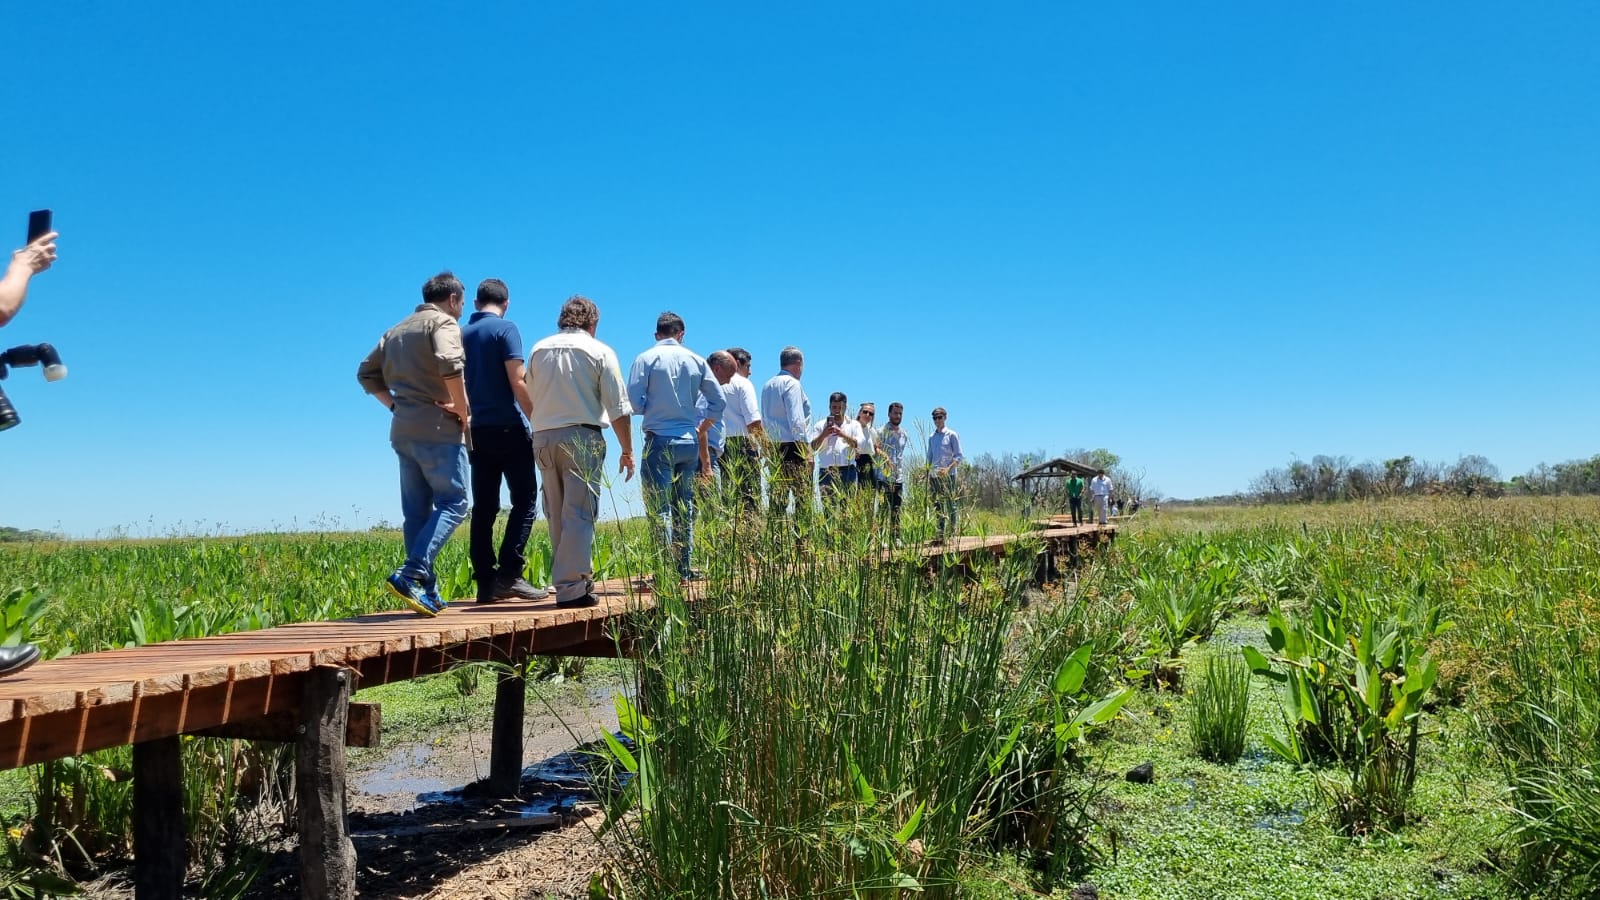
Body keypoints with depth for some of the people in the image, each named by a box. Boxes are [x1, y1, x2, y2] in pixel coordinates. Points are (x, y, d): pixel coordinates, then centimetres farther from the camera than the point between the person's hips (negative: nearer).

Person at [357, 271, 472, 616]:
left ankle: (427, 591, 7)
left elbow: (367, 372, 19)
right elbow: (449, 363, -23)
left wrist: (395, 404, 14)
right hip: (438, 429, -8)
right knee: (452, 503, -6)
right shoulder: (444, 322, -4)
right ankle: (411, 573, -20)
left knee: (416, 512, 7)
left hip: (403, 431, 8)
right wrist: (464, 411, -15)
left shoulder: (397, 330, 20)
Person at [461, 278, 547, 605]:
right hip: (508, 429, -6)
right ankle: (509, 574, -10)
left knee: (484, 507, 7)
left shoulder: (462, 335, 12)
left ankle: (485, 582, 6)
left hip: (477, 431, 6)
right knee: (524, 499, -1)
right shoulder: (505, 329, -6)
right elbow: (518, 382, -14)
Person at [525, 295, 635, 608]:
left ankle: (580, 578, 19)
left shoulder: (539, 350, 11)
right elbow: (619, 408, -3)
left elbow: (530, 400, 15)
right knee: (579, 514, -5)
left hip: (543, 438, 5)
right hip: (582, 437, -4)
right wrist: (627, 451, 4)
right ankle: (571, 588, -9)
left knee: (557, 516, 12)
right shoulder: (599, 351, 0)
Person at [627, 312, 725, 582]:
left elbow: (634, 401, -8)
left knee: (658, 506, -4)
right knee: (684, 506, 12)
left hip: (659, 440, -4)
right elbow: (718, 401, 7)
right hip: (689, 442, 4)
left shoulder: (647, 358, -2)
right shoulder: (696, 360, 7)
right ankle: (685, 568, 12)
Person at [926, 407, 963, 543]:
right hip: (934, 475, 5)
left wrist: (948, 468, -19)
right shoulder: (931, 437, 13)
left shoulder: (952, 435, -2)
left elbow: (959, 456, -4)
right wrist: (927, 475, 12)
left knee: (949, 504, -3)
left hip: (947, 475, -5)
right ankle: (941, 533, 7)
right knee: (937, 505, 4)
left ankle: (952, 530, 0)